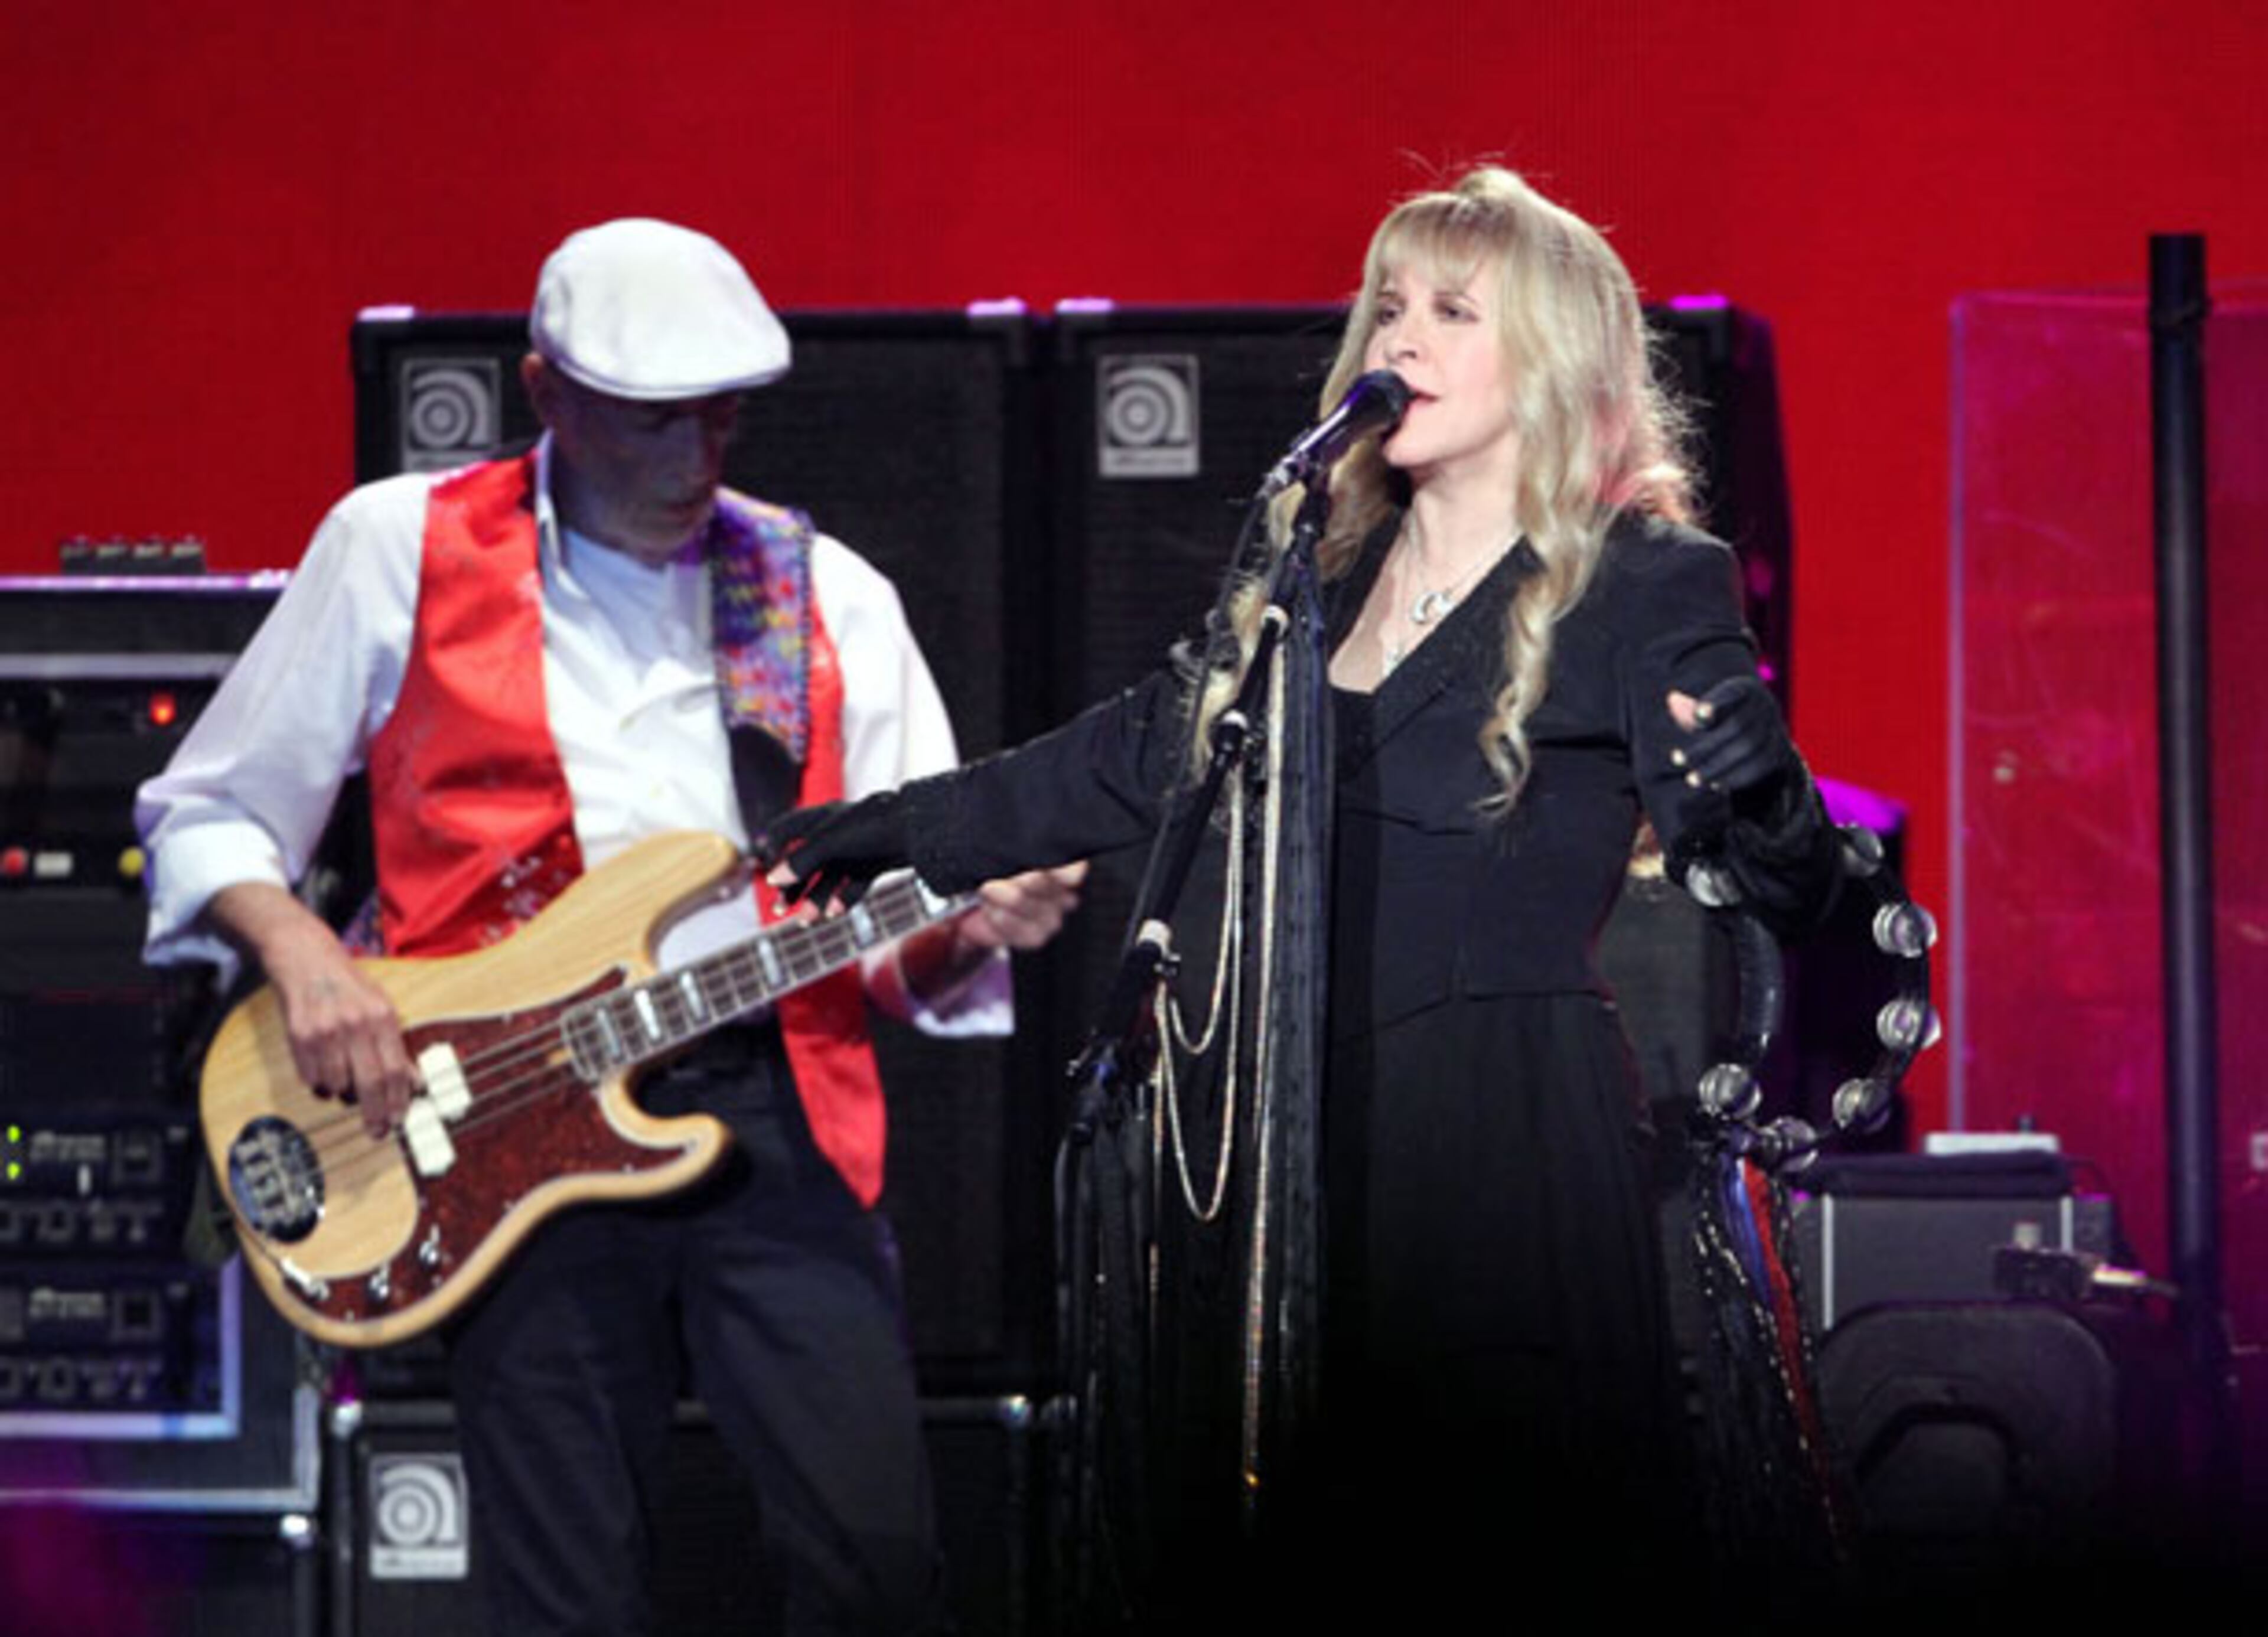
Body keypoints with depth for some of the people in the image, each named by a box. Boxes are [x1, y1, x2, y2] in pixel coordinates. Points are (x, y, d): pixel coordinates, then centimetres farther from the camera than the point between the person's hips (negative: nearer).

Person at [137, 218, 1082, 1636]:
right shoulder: (397, 550, 8)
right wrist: (298, 951, -6)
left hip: (775, 1107, 1)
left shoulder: (827, 595, 14)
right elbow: (206, 814, 12)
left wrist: (974, 923, -11)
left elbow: (913, 933, 12)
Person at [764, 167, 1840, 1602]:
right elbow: (1146, 757, 28)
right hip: (1314, 1145, 6)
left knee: (1510, 1550, -9)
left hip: (1509, 1150, -6)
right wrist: (908, 829, 31)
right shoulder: (1330, 577, 15)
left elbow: (1792, 888, -12)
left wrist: (1761, 795, -34)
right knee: (1342, 1546, 5)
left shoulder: (1643, 586, -4)